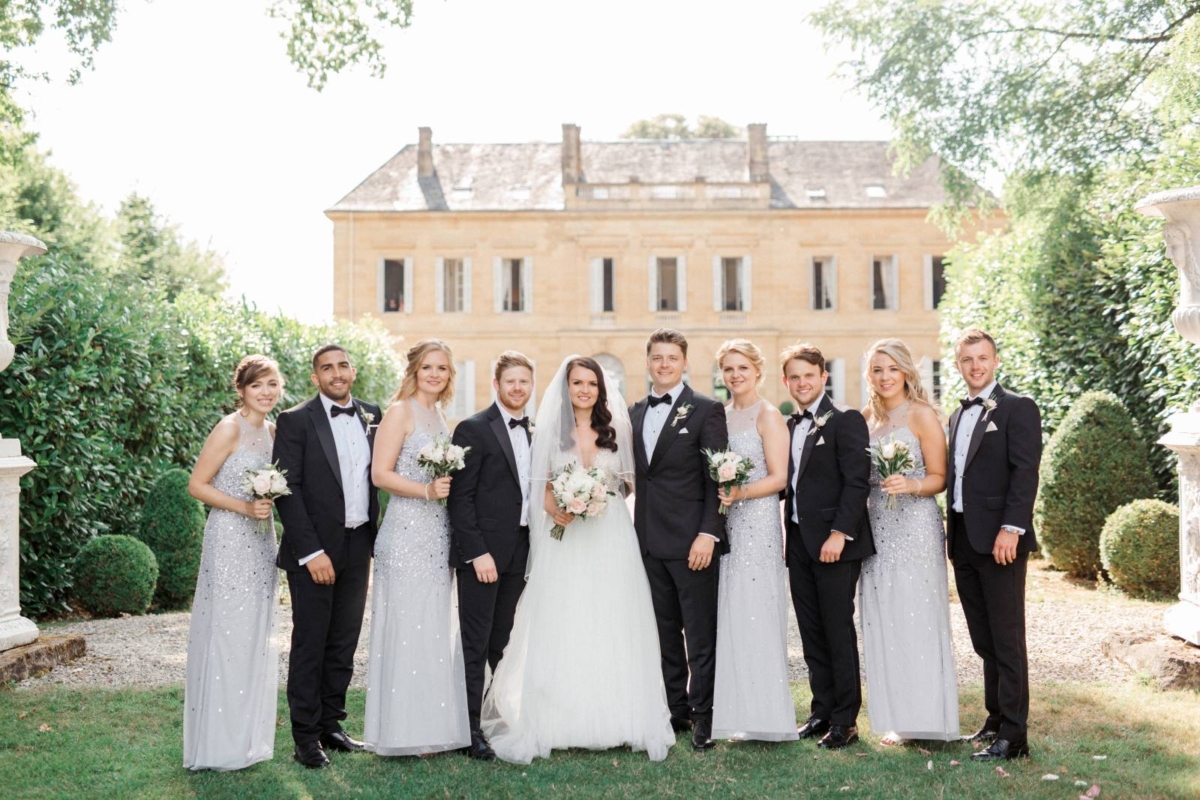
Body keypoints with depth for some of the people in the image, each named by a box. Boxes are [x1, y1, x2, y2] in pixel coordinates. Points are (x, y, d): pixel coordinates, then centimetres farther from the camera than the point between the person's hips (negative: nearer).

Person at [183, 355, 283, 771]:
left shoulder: (272, 430, 11)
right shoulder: (230, 428, -11)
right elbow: (197, 485, -12)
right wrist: (244, 507, -19)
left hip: (261, 540, 8)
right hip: (229, 539, -8)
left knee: (255, 636, 12)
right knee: (226, 635, -3)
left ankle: (248, 736, 23)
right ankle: (219, 745, 7)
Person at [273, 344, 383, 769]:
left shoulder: (372, 416, 8)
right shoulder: (296, 421, -7)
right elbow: (288, 490, -11)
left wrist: (377, 537, 3)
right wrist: (311, 551, -17)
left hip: (358, 547, 5)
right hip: (314, 550, -5)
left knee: (344, 644, 13)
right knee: (310, 646, 3)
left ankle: (331, 724, 26)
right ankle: (306, 736, 12)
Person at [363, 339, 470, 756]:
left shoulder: (441, 417, 17)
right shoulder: (401, 412, -5)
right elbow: (381, 473, -12)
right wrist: (427, 490, -21)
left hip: (439, 534, 8)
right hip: (406, 532, -8)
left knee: (435, 630, 10)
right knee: (406, 627, -4)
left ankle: (432, 726, 18)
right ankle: (402, 732, 4)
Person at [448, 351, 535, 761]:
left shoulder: (534, 431, 13)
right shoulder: (473, 429, -7)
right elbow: (460, 496, -11)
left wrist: (536, 546, 6)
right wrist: (477, 552, -16)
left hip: (520, 552, 6)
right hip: (482, 552, -6)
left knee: (504, 642, 13)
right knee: (476, 643, -1)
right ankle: (471, 728, 7)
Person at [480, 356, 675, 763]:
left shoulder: (616, 428, 7)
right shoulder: (551, 430, 6)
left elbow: (628, 481, 10)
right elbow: (541, 487, 6)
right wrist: (555, 509, -13)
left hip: (611, 535, 1)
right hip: (565, 536, 0)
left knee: (612, 627, 1)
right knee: (561, 627, -2)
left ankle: (615, 718, 9)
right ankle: (560, 721, 5)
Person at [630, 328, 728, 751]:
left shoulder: (706, 410, -4)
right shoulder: (636, 412, 14)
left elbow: (717, 479, -9)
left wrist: (708, 534, -17)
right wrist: (636, 530, 8)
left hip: (692, 540, -6)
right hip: (650, 540, 6)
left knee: (700, 634, 1)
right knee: (665, 632, 13)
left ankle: (703, 717, 10)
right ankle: (676, 710, 23)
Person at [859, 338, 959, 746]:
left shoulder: (922, 415, -4)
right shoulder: (866, 417, 12)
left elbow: (939, 477, -6)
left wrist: (910, 485, -23)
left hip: (915, 526, -6)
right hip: (876, 527, 6)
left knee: (917, 620, -4)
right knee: (882, 623, 5)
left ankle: (925, 716, 6)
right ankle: (898, 717, 14)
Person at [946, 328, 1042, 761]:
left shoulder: (1018, 408, -5)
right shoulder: (958, 415, 17)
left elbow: (1025, 472, -13)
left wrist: (1011, 529, -20)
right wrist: (951, 533, 14)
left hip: (999, 541, -7)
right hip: (964, 541, 7)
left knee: (1007, 638, -3)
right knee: (984, 639, 13)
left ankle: (1013, 735, 2)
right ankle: (996, 718, 23)